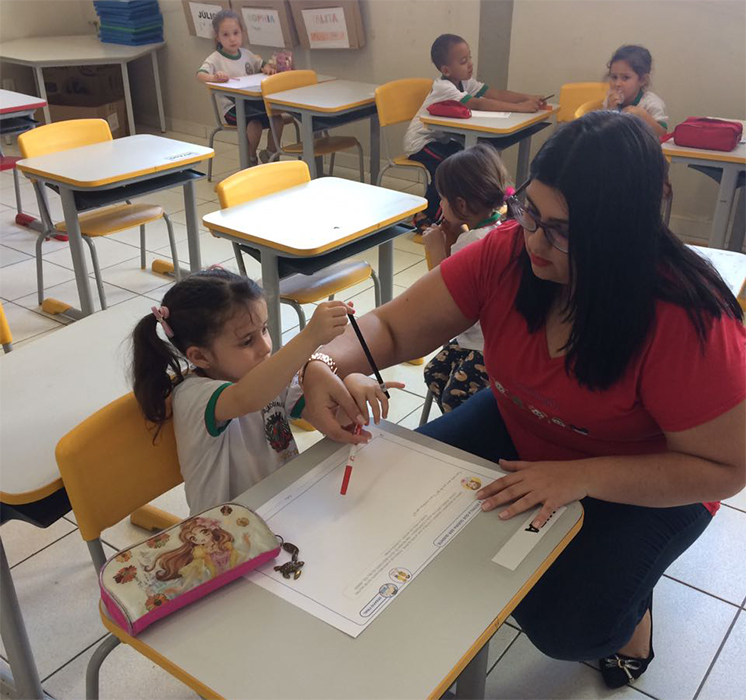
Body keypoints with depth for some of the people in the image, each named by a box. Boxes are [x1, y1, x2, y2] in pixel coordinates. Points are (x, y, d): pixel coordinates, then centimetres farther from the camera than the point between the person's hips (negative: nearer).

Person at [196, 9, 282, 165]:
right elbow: (200, 75, -21)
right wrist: (214, 77, -44)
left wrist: (267, 68, 0)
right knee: (254, 123, -30)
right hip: (231, 107, -5)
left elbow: (262, 64, 26)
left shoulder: (246, 54, 12)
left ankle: (270, 153, 5)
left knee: (277, 118, -17)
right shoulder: (215, 59, -6)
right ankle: (250, 158, -4)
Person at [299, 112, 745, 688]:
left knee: (568, 627, -20)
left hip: (645, 483, -4)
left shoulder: (685, 317, -32)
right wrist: (325, 364, -37)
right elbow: (390, 327, -15)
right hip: (519, 429, 5)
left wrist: (580, 476, -33)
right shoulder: (509, 252, -21)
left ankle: (627, 602, 17)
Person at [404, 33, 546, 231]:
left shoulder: (465, 82, -1)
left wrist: (528, 98, -26)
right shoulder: (444, 87, -27)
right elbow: (479, 104, -38)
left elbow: (495, 94, -10)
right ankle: (424, 217, -11)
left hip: (442, 139, 8)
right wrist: (520, 107, -41)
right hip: (420, 142, -8)